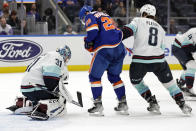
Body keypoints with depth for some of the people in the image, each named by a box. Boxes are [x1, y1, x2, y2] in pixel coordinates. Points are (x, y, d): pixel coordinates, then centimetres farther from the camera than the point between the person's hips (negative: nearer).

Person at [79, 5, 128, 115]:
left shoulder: (89, 16, 7)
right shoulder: (105, 16, 29)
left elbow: (93, 30, -13)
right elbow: (118, 32, 24)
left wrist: (88, 43, 4)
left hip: (104, 50, -7)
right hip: (119, 49, 7)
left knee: (94, 76, 7)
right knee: (114, 76, 22)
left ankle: (98, 105, 2)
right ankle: (123, 103, 20)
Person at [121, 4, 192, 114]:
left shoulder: (138, 21, 9)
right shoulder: (160, 29, 23)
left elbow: (128, 30, -9)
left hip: (140, 61, -3)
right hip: (158, 60, 3)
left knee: (136, 81, 23)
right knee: (168, 81, 19)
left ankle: (153, 103, 17)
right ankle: (182, 104, 12)